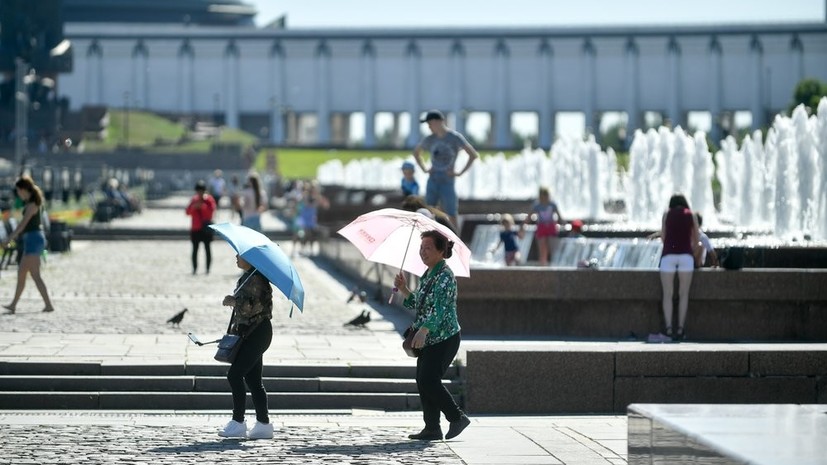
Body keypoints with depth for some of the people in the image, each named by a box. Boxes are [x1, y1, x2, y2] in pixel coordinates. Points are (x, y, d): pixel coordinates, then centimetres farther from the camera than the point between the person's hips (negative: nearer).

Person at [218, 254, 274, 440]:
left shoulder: (256, 279, -15)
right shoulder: (246, 277, 17)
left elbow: (254, 306, -24)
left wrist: (233, 301, -12)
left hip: (257, 333, -10)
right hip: (249, 333, 10)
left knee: (235, 374, -12)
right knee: (253, 380, 8)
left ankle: (238, 423, -10)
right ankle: (263, 424, 9)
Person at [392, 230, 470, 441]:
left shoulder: (445, 276, -16)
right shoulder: (428, 274, 14)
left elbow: (440, 308, -26)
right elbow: (419, 304, 23)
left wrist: (424, 330, -38)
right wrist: (404, 289, 8)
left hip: (444, 339, -10)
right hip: (429, 339, 10)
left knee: (429, 381, -12)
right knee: (423, 382, 6)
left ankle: (458, 418, 1)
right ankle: (432, 428, 9)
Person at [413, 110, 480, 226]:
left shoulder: (455, 138, -7)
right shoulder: (430, 140, 7)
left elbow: (474, 155, -12)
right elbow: (416, 152, 26)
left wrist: (460, 173, -13)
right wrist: (424, 169, 13)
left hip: (448, 182, -4)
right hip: (432, 181, 4)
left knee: (452, 217, -2)